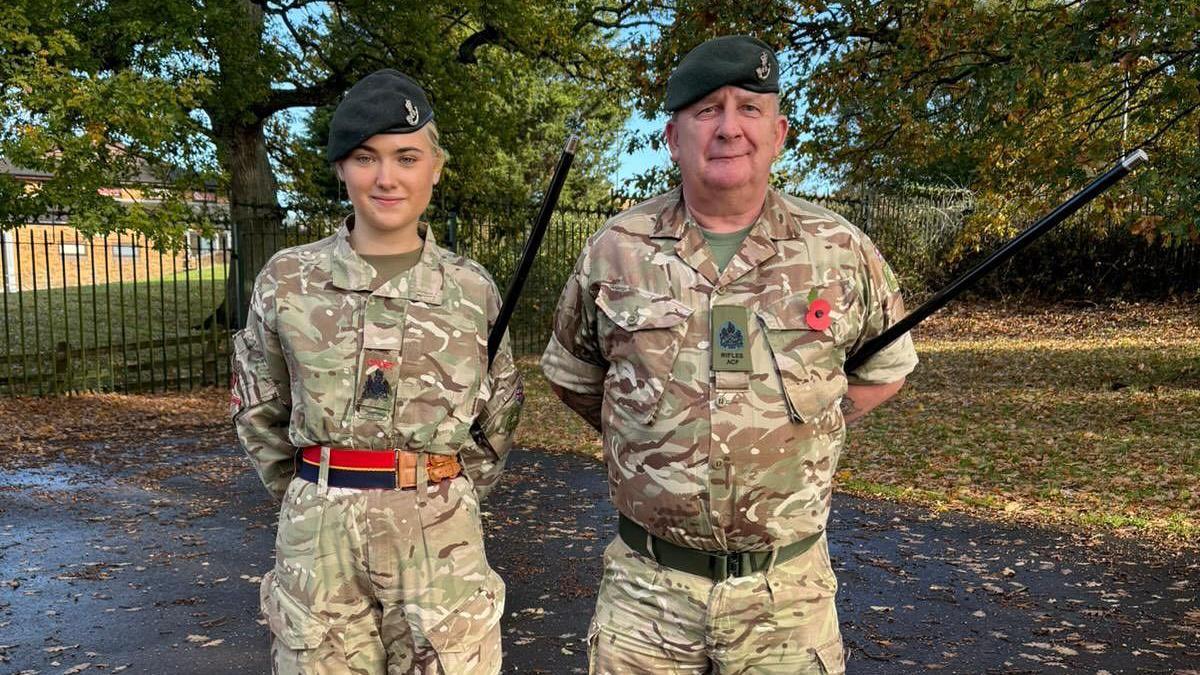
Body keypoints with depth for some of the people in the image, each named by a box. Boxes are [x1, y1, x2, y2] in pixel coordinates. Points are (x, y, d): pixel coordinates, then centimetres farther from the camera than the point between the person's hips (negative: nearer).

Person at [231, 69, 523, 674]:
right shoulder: (288, 279, 0)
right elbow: (257, 410, 11)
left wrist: (444, 500, 7)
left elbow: (498, 420, 11)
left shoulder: (472, 288, 0)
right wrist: (312, 495, 8)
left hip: (440, 539, 0)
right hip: (318, 539, 1)